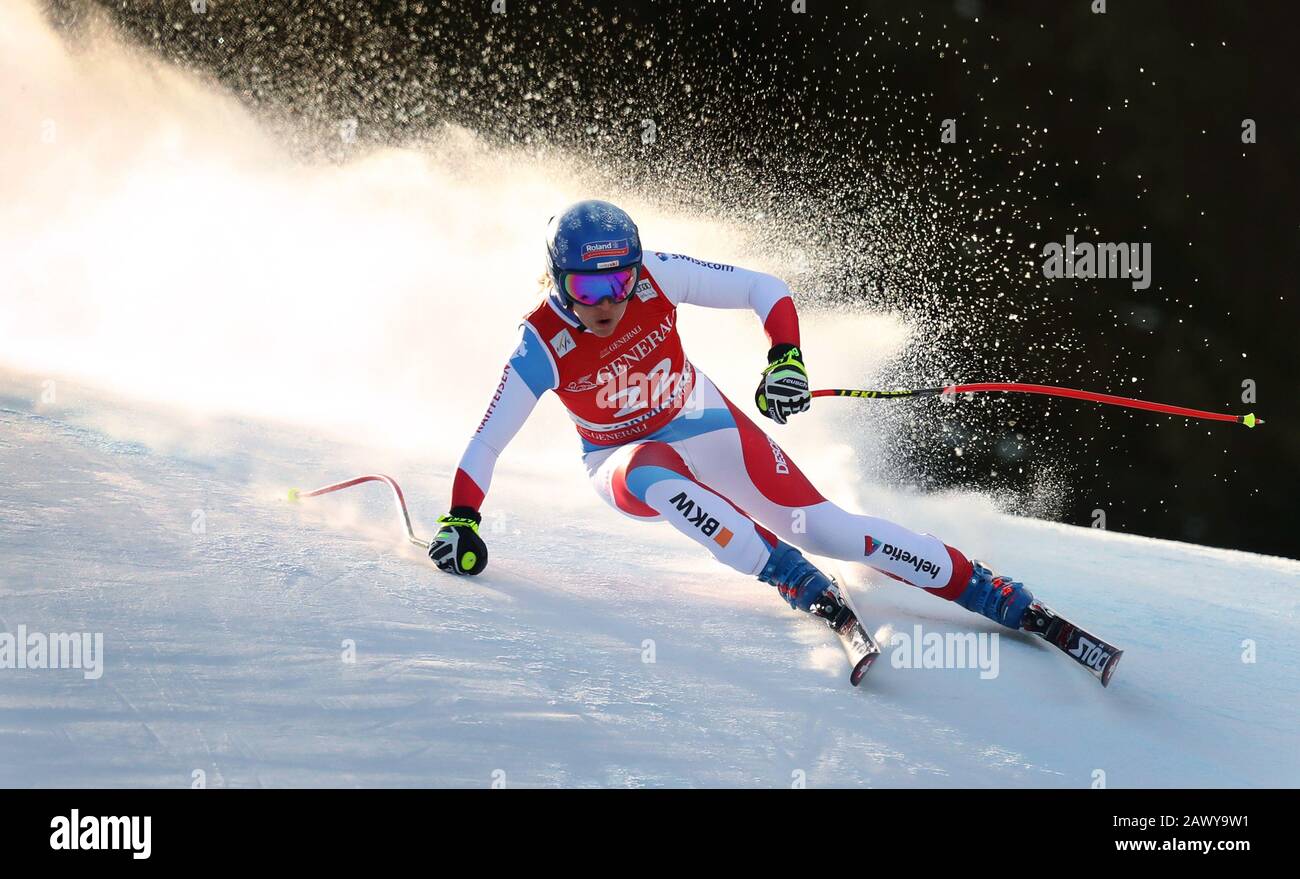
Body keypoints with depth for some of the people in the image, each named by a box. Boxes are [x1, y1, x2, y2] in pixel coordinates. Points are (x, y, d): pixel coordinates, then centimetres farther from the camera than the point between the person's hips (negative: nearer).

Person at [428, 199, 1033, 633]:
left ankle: (984, 589, -6)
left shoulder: (654, 278, -24)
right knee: (651, 475, -39)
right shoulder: (542, 344, -27)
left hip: (704, 425, 1)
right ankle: (791, 579, -35)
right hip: (624, 460, -1)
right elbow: (485, 443, -22)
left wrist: (786, 359, -32)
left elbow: (765, 291, -16)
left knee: (824, 529, -12)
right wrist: (460, 522, -34)